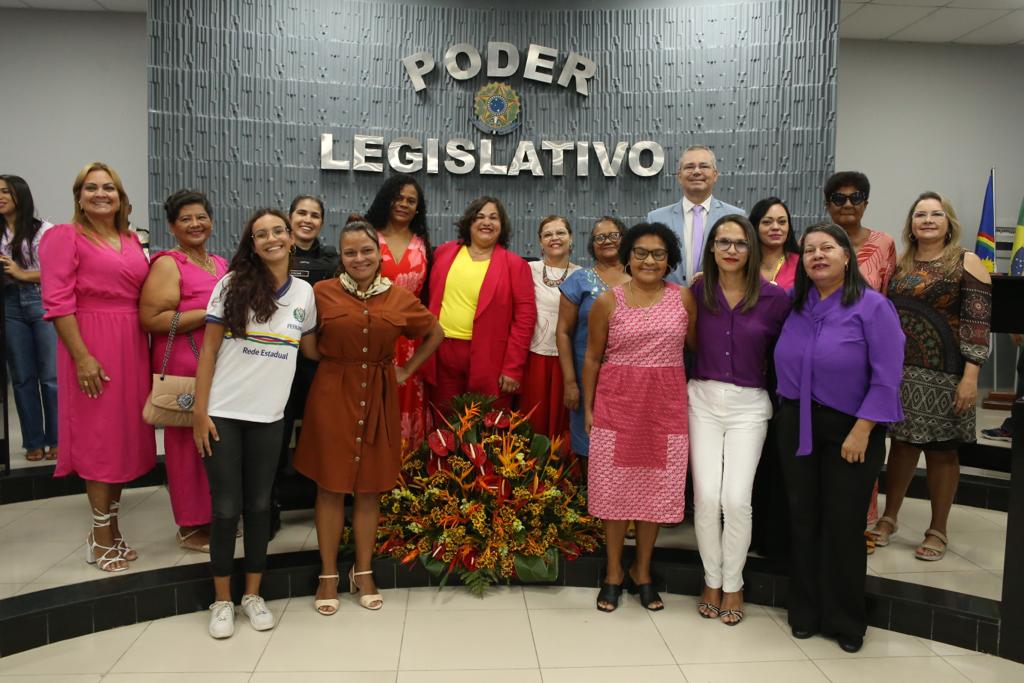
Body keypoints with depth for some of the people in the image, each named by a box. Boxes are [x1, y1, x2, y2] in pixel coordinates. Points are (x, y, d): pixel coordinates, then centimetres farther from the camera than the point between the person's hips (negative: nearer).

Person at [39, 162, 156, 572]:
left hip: (132, 345, 6)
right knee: (99, 437, 0)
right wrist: (82, 357, -19)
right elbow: (58, 302, -12)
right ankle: (101, 538, 12)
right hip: (93, 346, -6)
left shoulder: (131, 241, 14)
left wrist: (147, 348, 10)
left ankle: (110, 527, 25)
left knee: (126, 435, 11)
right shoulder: (64, 236, -5)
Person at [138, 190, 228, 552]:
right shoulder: (168, 264, -6)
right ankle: (191, 526, 13)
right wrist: (209, 314, -18)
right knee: (190, 441, -1)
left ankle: (216, 515, 25)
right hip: (184, 366, -7)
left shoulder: (221, 263, 16)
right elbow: (151, 318, -18)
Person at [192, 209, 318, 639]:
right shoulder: (233, 285, -3)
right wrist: (199, 411, -8)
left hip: (269, 416, 2)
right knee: (226, 507, 3)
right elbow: (209, 350, -4)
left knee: (259, 505, 10)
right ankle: (222, 600, 20)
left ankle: (253, 594, 25)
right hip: (223, 413, -2)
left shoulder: (304, 292, 5)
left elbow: (312, 350, 16)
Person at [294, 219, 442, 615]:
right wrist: (328, 361, -3)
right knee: (331, 485, 4)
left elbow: (435, 334, 15)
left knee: (369, 487, 9)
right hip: (332, 393, -2)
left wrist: (407, 371, 9)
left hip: (378, 397, 2)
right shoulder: (322, 293, -3)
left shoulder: (400, 298, 2)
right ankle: (328, 575, 18)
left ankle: (363, 573, 23)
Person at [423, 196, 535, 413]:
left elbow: (525, 316, -6)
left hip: (489, 361, -3)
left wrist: (513, 368, -11)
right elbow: (430, 300, 14)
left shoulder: (514, 265, -2)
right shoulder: (444, 252, 9)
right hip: (441, 354, 3)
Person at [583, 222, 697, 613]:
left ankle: (642, 572, 27)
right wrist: (588, 408, 3)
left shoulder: (684, 298, 2)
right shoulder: (608, 302, -1)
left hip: (666, 404, 1)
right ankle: (613, 573, 23)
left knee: (656, 487, 8)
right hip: (617, 403, -1)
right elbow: (592, 358, 3)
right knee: (615, 487, 6)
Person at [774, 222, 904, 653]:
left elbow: (886, 378, -13)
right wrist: (784, 413, 7)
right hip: (797, 425, 4)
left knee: (844, 524, 4)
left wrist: (861, 432, -17)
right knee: (803, 518, 11)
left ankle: (845, 621, 22)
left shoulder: (872, 307, -9)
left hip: (850, 429, -4)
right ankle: (805, 613, 26)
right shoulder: (794, 304, 5)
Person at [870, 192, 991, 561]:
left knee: (941, 449, 5)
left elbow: (977, 322, -10)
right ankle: (888, 518, 24)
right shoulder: (901, 264, 10)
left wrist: (970, 376, -17)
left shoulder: (966, 263, -4)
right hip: (899, 370, 4)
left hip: (943, 375, -4)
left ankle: (937, 531, 17)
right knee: (901, 442, 11)